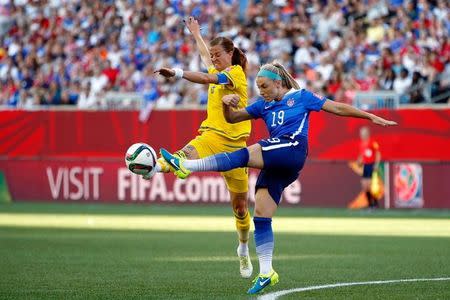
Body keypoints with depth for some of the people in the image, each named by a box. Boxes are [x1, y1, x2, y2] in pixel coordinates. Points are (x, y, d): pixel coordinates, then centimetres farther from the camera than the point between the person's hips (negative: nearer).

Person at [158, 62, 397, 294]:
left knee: (242, 155, -27)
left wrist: (371, 117, 11)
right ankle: (266, 273, -2)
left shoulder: (301, 97, 10)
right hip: (275, 164, 7)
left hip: (293, 150, -7)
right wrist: (226, 104, 0)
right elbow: (232, 118, 22)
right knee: (260, 216, -3)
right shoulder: (264, 105, 24)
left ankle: (186, 166, -37)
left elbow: (337, 108, 13)